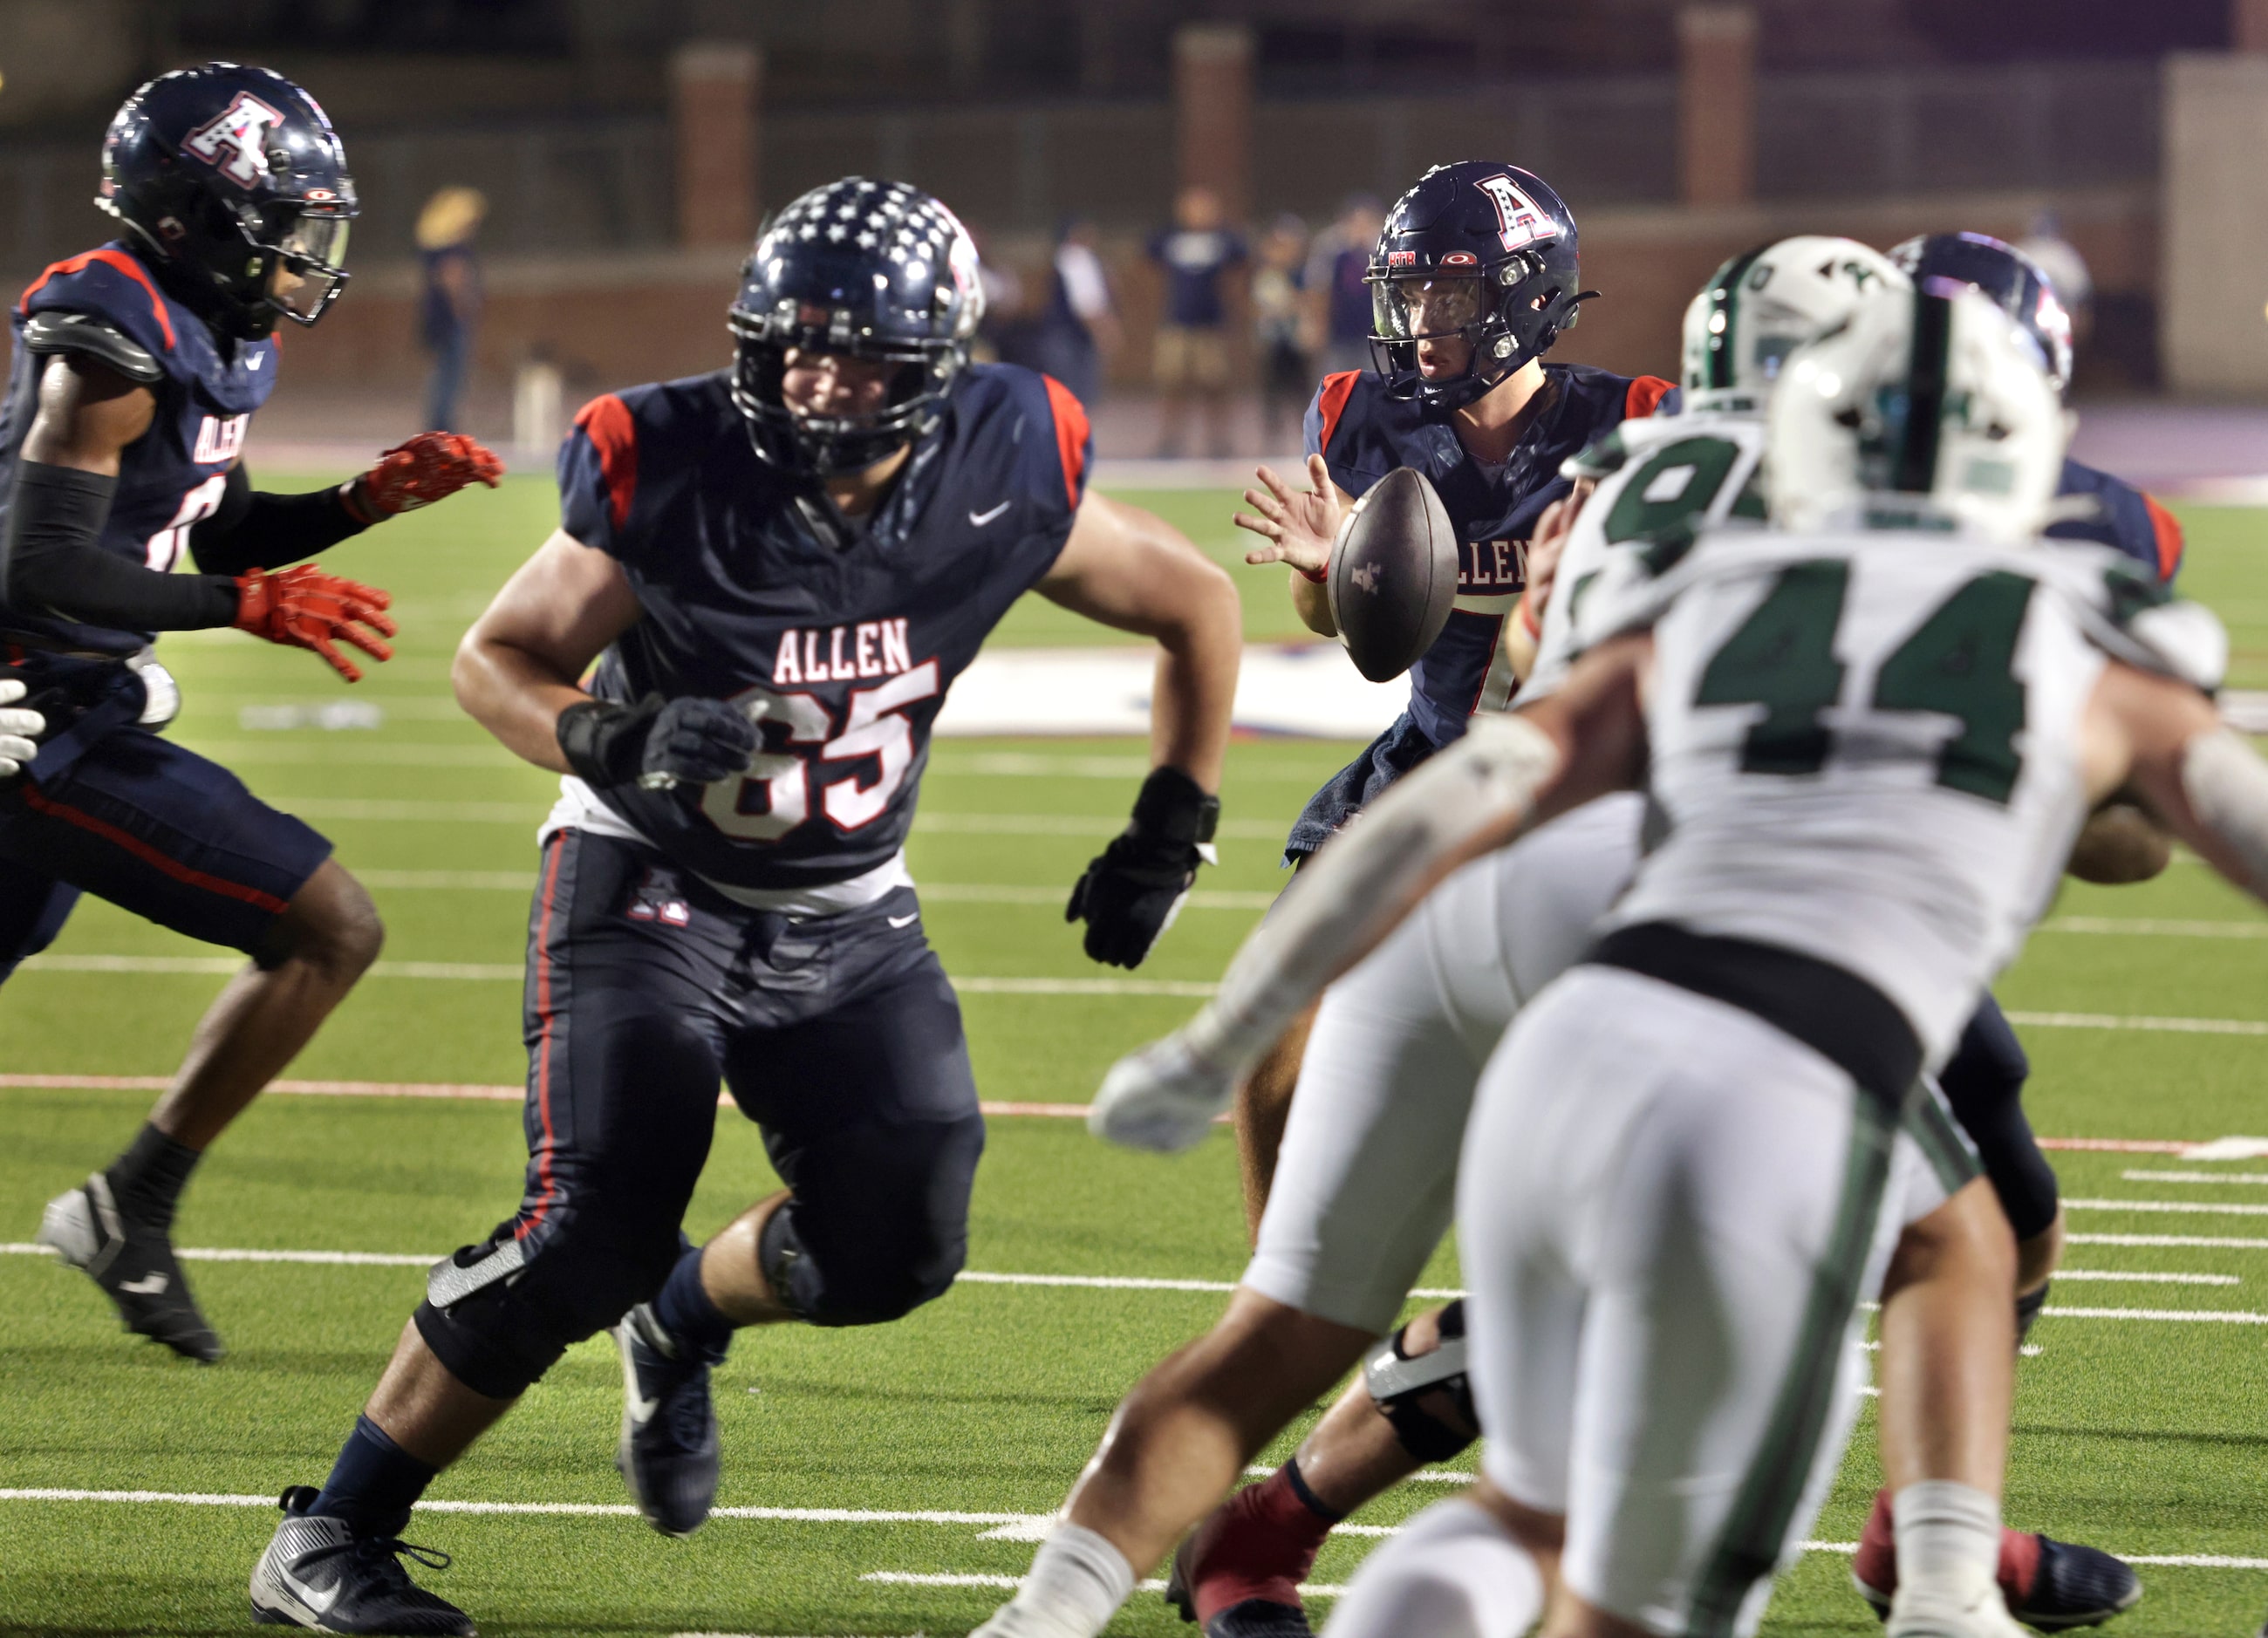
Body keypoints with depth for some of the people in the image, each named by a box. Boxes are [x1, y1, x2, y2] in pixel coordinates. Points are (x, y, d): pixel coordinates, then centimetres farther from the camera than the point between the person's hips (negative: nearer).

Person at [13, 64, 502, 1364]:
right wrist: (250, 606, -23)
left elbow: (213, 532, 23)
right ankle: (133, 1212, 1)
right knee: (331, 933, -8)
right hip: (54, 730, -10)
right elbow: (38, 573, -23)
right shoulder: (113, 351, -20)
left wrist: (373, 499, 9)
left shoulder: (213, 342, 10)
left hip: (77, 711, 10)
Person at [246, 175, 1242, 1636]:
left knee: (894, 1248, -5)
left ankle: (679, 1322, 30)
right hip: (653, 887, -4)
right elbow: (497, 659, -10)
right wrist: (620, 742, -29)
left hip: (847, 914, 4)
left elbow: (1198, 605, 3)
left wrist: (1173, 830, 3)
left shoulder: (1002, 483, -15)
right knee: (590, 1230, -18)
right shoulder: (672, 473, -22)